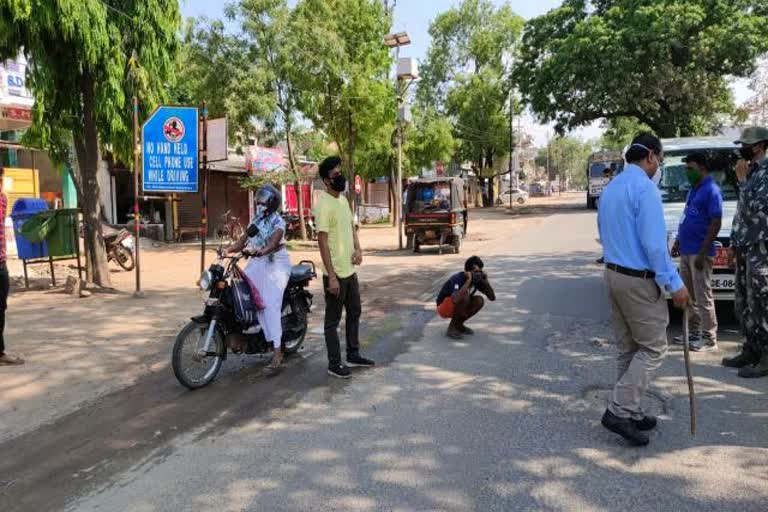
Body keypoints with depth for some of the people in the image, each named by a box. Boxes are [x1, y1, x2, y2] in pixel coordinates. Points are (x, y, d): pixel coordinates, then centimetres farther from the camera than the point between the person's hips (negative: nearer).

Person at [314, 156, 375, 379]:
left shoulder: (343, 200, 10)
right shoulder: (324, 205, -18)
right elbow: (322, 242, -20)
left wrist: (358, 249, -1)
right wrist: (331, 277, -22)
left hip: (350, 270, 9)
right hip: (335, 274, -9)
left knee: (354, 312, 19)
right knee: (333, 320, 3)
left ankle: (353, 354, 34)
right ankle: (334, 363, 15)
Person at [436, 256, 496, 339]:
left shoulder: (477, 280, -8)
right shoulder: (457, 279, -29)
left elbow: (492, 297, -7)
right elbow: (455, 300, -47)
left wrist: (486, 281, -22)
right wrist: (468, 281, -43)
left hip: (458, 308, 7)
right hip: (444, 308, -7)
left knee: (479, 300, -14)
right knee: (464, 296, -32)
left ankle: (459, 324, 4)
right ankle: (452, 327, -15)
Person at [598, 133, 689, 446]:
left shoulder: (611, 188, 13)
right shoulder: (644, 187, -15)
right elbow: (654, 243, -20)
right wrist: (674, 284, -16)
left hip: (614, 274, 9)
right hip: (639, 280, -9)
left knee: (628, 348, 14)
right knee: (653, 348, 2)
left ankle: (629, 413, 21)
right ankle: (619, 411, -2)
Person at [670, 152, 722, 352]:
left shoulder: (711, 190, -12)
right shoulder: (693, 190, 15)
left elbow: (716, 224, -17)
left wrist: (703, 253, -21)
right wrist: (677, 242, 19)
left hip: (699, 253, -9)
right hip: (686, 251, 9)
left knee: (703, 296, -3)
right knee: (689, 296, 14)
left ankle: (709, 338, 6)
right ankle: (693, 333, 24)